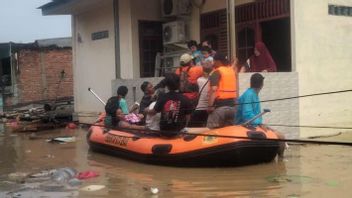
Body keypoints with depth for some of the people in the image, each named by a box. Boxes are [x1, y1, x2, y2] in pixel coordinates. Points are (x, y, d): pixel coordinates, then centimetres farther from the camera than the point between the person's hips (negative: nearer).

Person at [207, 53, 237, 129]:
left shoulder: (217, 72, -9)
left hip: (220, 105, -7)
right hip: (232, 105, 8)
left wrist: (210, 105, -21)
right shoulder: (233, 71, 13)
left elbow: (213, 89, -20)